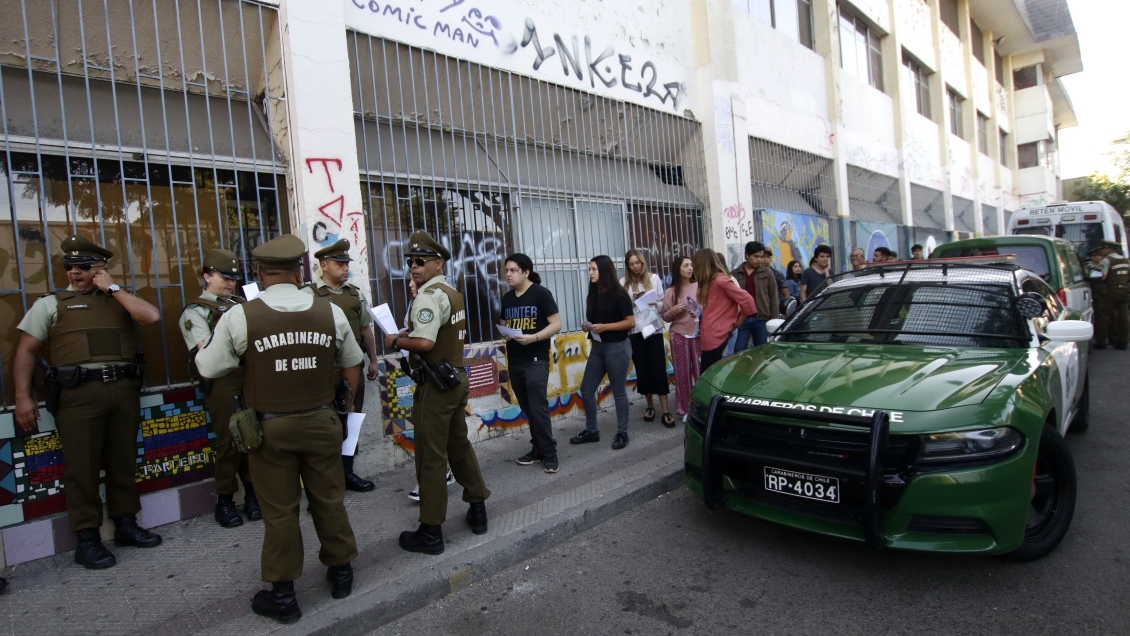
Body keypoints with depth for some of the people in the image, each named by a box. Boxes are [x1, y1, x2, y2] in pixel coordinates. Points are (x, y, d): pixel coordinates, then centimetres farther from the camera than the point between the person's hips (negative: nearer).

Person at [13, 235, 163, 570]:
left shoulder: (120, 299, 14)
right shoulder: (51, 303, 8)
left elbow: (152, 316, -7)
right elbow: (25, 352, 6)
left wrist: (112, 287, -2)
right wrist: (22, 398, -3)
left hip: (124, 388, 2)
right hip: (79, 392, -2)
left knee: (122, 461, 10)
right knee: (82, 466, 1)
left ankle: (126, 524, 22)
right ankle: (87, 538, 10)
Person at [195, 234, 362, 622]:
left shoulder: (240, 317, -11)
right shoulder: (331, 312, -4)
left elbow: (209, 369, -2)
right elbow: (351, 367, 5)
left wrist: (203, 347, 19)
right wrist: (345, 406, 19)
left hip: (270, 427, -1)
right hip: (321, 422, 2)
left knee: (279, 509, 11)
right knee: (329, 499, 17)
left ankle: (282, 595, 24)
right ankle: (340, 573, 34)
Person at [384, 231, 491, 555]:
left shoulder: (429, 295, -16)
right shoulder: (453, 294, 13)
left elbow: (424, 343, -27)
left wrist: (395, 340, -10)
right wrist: (409, 333, 10)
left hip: (436, 384, -9)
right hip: (457, 377, 9)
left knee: (431, 456, 0)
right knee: (459, 446, 20)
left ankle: (430, 532, 11)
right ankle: (477, 510, 31)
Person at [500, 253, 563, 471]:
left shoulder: (541, 293, -7)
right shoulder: (507, 298, 11)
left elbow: (556, 324, -9)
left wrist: (533, 337, -23)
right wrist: (505, 334, -2)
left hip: (536, 360, -6)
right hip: (514, 361, 6)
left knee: (538, 407, -7)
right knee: (527, 409, 12)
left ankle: (549, 453, 4)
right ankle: (538, 449, 23)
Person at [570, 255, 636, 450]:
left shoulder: (618, 294, -10)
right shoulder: (593, 295, 10)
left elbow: (631, 322, -14)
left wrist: (604, 327, -20)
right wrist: (587, 327, -1)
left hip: (617, 348, -7)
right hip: (597, 347, 7)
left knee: (618, 392, 3)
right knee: (586, 390, 8)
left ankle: (622, 433, 17)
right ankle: (591, 431, 23)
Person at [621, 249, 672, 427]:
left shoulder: (654, 278, 2)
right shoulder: (624, 283, 2)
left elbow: (663, 301, 5)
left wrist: (657, 304, -16)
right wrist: (631, 301, -18)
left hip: (654, 328, -1)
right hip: (635, 330, 1)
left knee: (658, 368, -3)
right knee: (642, 369, 7)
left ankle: (666, 410, 0)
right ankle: (650, 405, 24)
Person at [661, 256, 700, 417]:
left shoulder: (699, 286, 1)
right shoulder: (670, 292, 1)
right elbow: (665, 317, 5)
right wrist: (673, 311, -14)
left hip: (698, 334, 0)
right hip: (679, 335, 0)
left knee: (701, 370, 0)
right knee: (682, 372, 5)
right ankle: (684, 408, 15)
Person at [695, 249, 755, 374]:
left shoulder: (721, 280, -14)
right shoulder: (710, 282, 15)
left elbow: (747, 300, -16)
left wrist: (736, 322, -5)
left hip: (715, 336, -9)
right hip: (709, 336, 9)